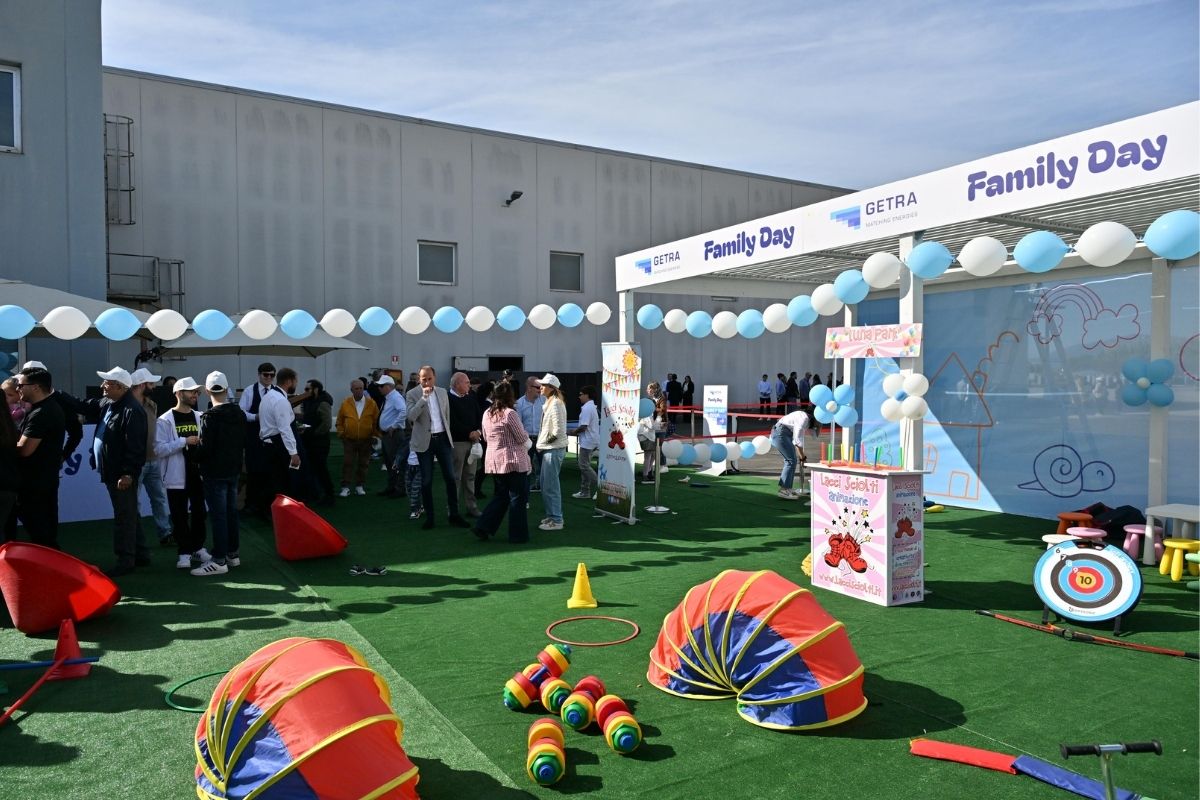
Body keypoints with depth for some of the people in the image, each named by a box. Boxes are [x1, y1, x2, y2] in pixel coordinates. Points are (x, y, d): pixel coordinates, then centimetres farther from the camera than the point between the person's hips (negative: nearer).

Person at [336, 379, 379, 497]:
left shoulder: (371, 403, -3)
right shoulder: (345, 403, -2)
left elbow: (376, 421, 2)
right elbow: (340, 421, 8)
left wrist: (375, 435, -3)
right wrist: (341, 433, -1)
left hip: (366, 440, 0)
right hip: (349, 440, 0)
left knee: (363, 464, 9)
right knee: (347, 464, -2)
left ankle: (360, 486, 20)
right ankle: (345, 487, 2)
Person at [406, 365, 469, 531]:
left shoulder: (442, 392, 8)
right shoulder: (413, 394, -4)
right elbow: (411, 416, -19)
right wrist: (424, 398, -23)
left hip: (443, 438, 3)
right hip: (424, 441, -3)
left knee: (450, 477, 3)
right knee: (426, 481, 3)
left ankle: (454, 514, 12)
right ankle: (429, 516, 13)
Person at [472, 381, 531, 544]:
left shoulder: (487, 414, 5)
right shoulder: (510, 414, -16)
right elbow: (522, 438, -11)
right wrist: (526, 434, 9)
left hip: (493, 461, 7)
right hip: (513, 461, -7)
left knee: (501, 495, 19)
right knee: (517, 498, 4)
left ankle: (483, 527, 12)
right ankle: (518, 535, 11)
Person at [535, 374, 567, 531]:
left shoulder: (555, 404, -16)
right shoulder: (549, 403, 15)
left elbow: (558, 430, -21)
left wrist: (547, 441, -10)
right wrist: (542, 443, 12)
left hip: (553, 449, -10)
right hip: (548, 448, 10)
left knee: (551, 485, -6)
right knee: (545, 483, 16)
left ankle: (556, 520, 0)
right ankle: (551, 515, 27)